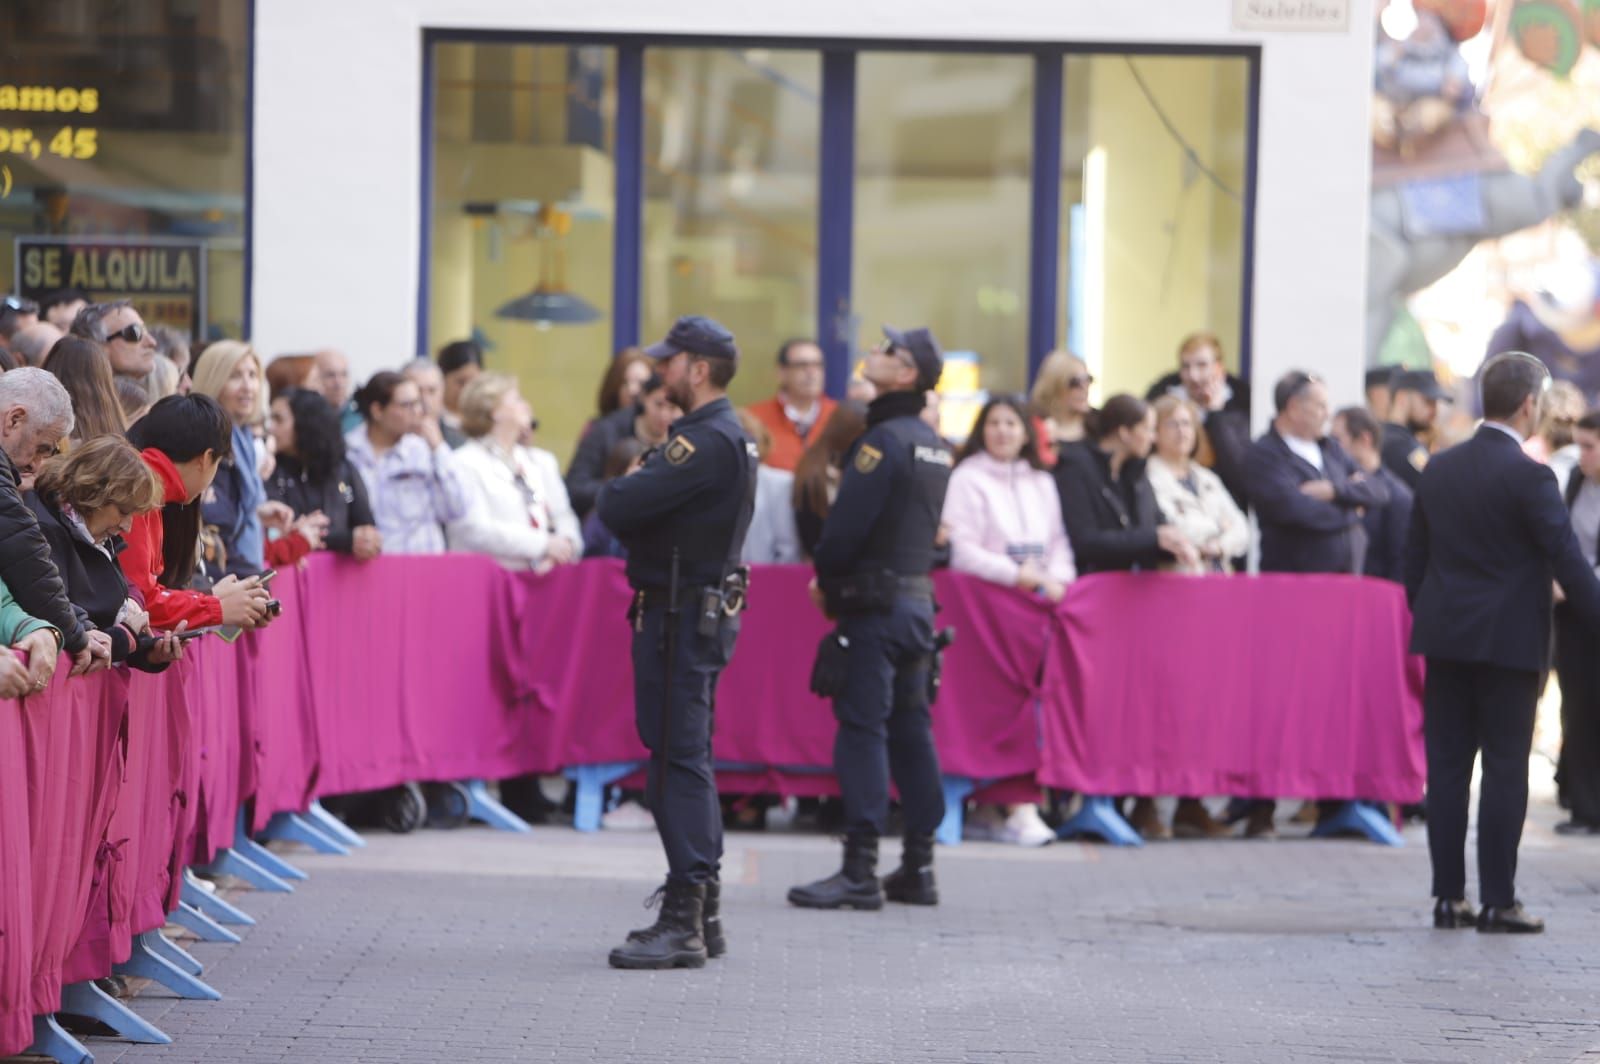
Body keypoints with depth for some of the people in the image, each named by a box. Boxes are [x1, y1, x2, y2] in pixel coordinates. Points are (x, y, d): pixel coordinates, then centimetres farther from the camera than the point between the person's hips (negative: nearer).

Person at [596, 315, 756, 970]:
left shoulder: (707, 442, -18)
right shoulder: (727, 436, 17)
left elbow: (618, 509, -22)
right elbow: (630, 511, 17)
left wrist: (618, 489, -2)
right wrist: (633, 493, -3)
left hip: (682, 618, -11)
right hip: (702, 613, 11)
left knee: (678, 761, -10)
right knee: (688, 761, 15)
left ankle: (683, 922, -10)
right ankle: (701, 914, 22)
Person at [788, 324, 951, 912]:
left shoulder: (885, 439, -14)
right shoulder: (933, 444, 14)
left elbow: (849, 520, -19)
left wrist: (826, 577, -1)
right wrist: (836, 575, 13)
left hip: (874, 601, -9)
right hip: (917, 596, 9)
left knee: (862, 726, -8)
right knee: (910, 729, 11)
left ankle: (860, 870, -10)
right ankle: (918, 867, 14)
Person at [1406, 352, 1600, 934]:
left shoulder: (1439, 468, 7)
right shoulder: (1528, 476, -13)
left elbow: (1415, 557, 12)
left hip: (1445, 638, 6)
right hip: (1509, 640, -6)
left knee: (1447, 769, 7)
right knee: (1505, 771, 0)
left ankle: (1448, 896, 9)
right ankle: (1498, 901, 0)